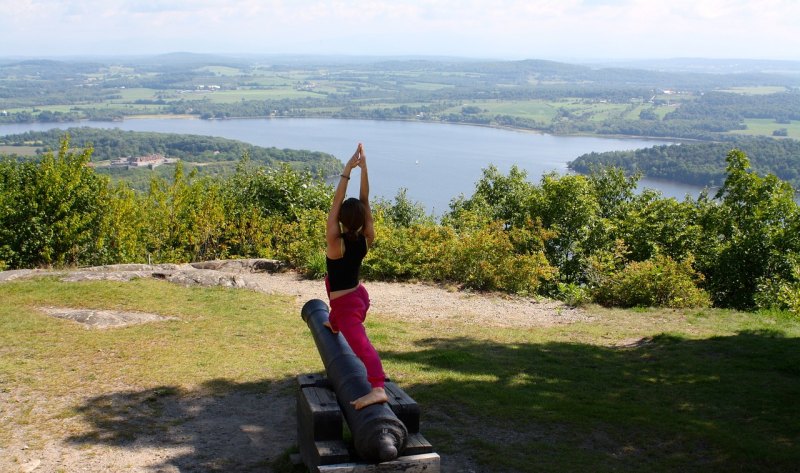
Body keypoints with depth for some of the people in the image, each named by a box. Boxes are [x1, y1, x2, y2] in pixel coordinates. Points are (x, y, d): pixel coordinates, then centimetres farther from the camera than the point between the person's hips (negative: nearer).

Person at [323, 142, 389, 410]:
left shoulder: (335, 242, -26)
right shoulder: (366, 239, -12)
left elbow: (335, 204, -28)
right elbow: (365, 201, -11)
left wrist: (347, 171, -27)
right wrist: (363, 169, -16)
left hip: (345, 304, -8)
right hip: (360, 295, 8)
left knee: (361, 343, -26)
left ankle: (378, 388, -45)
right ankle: (333, 326, 77)